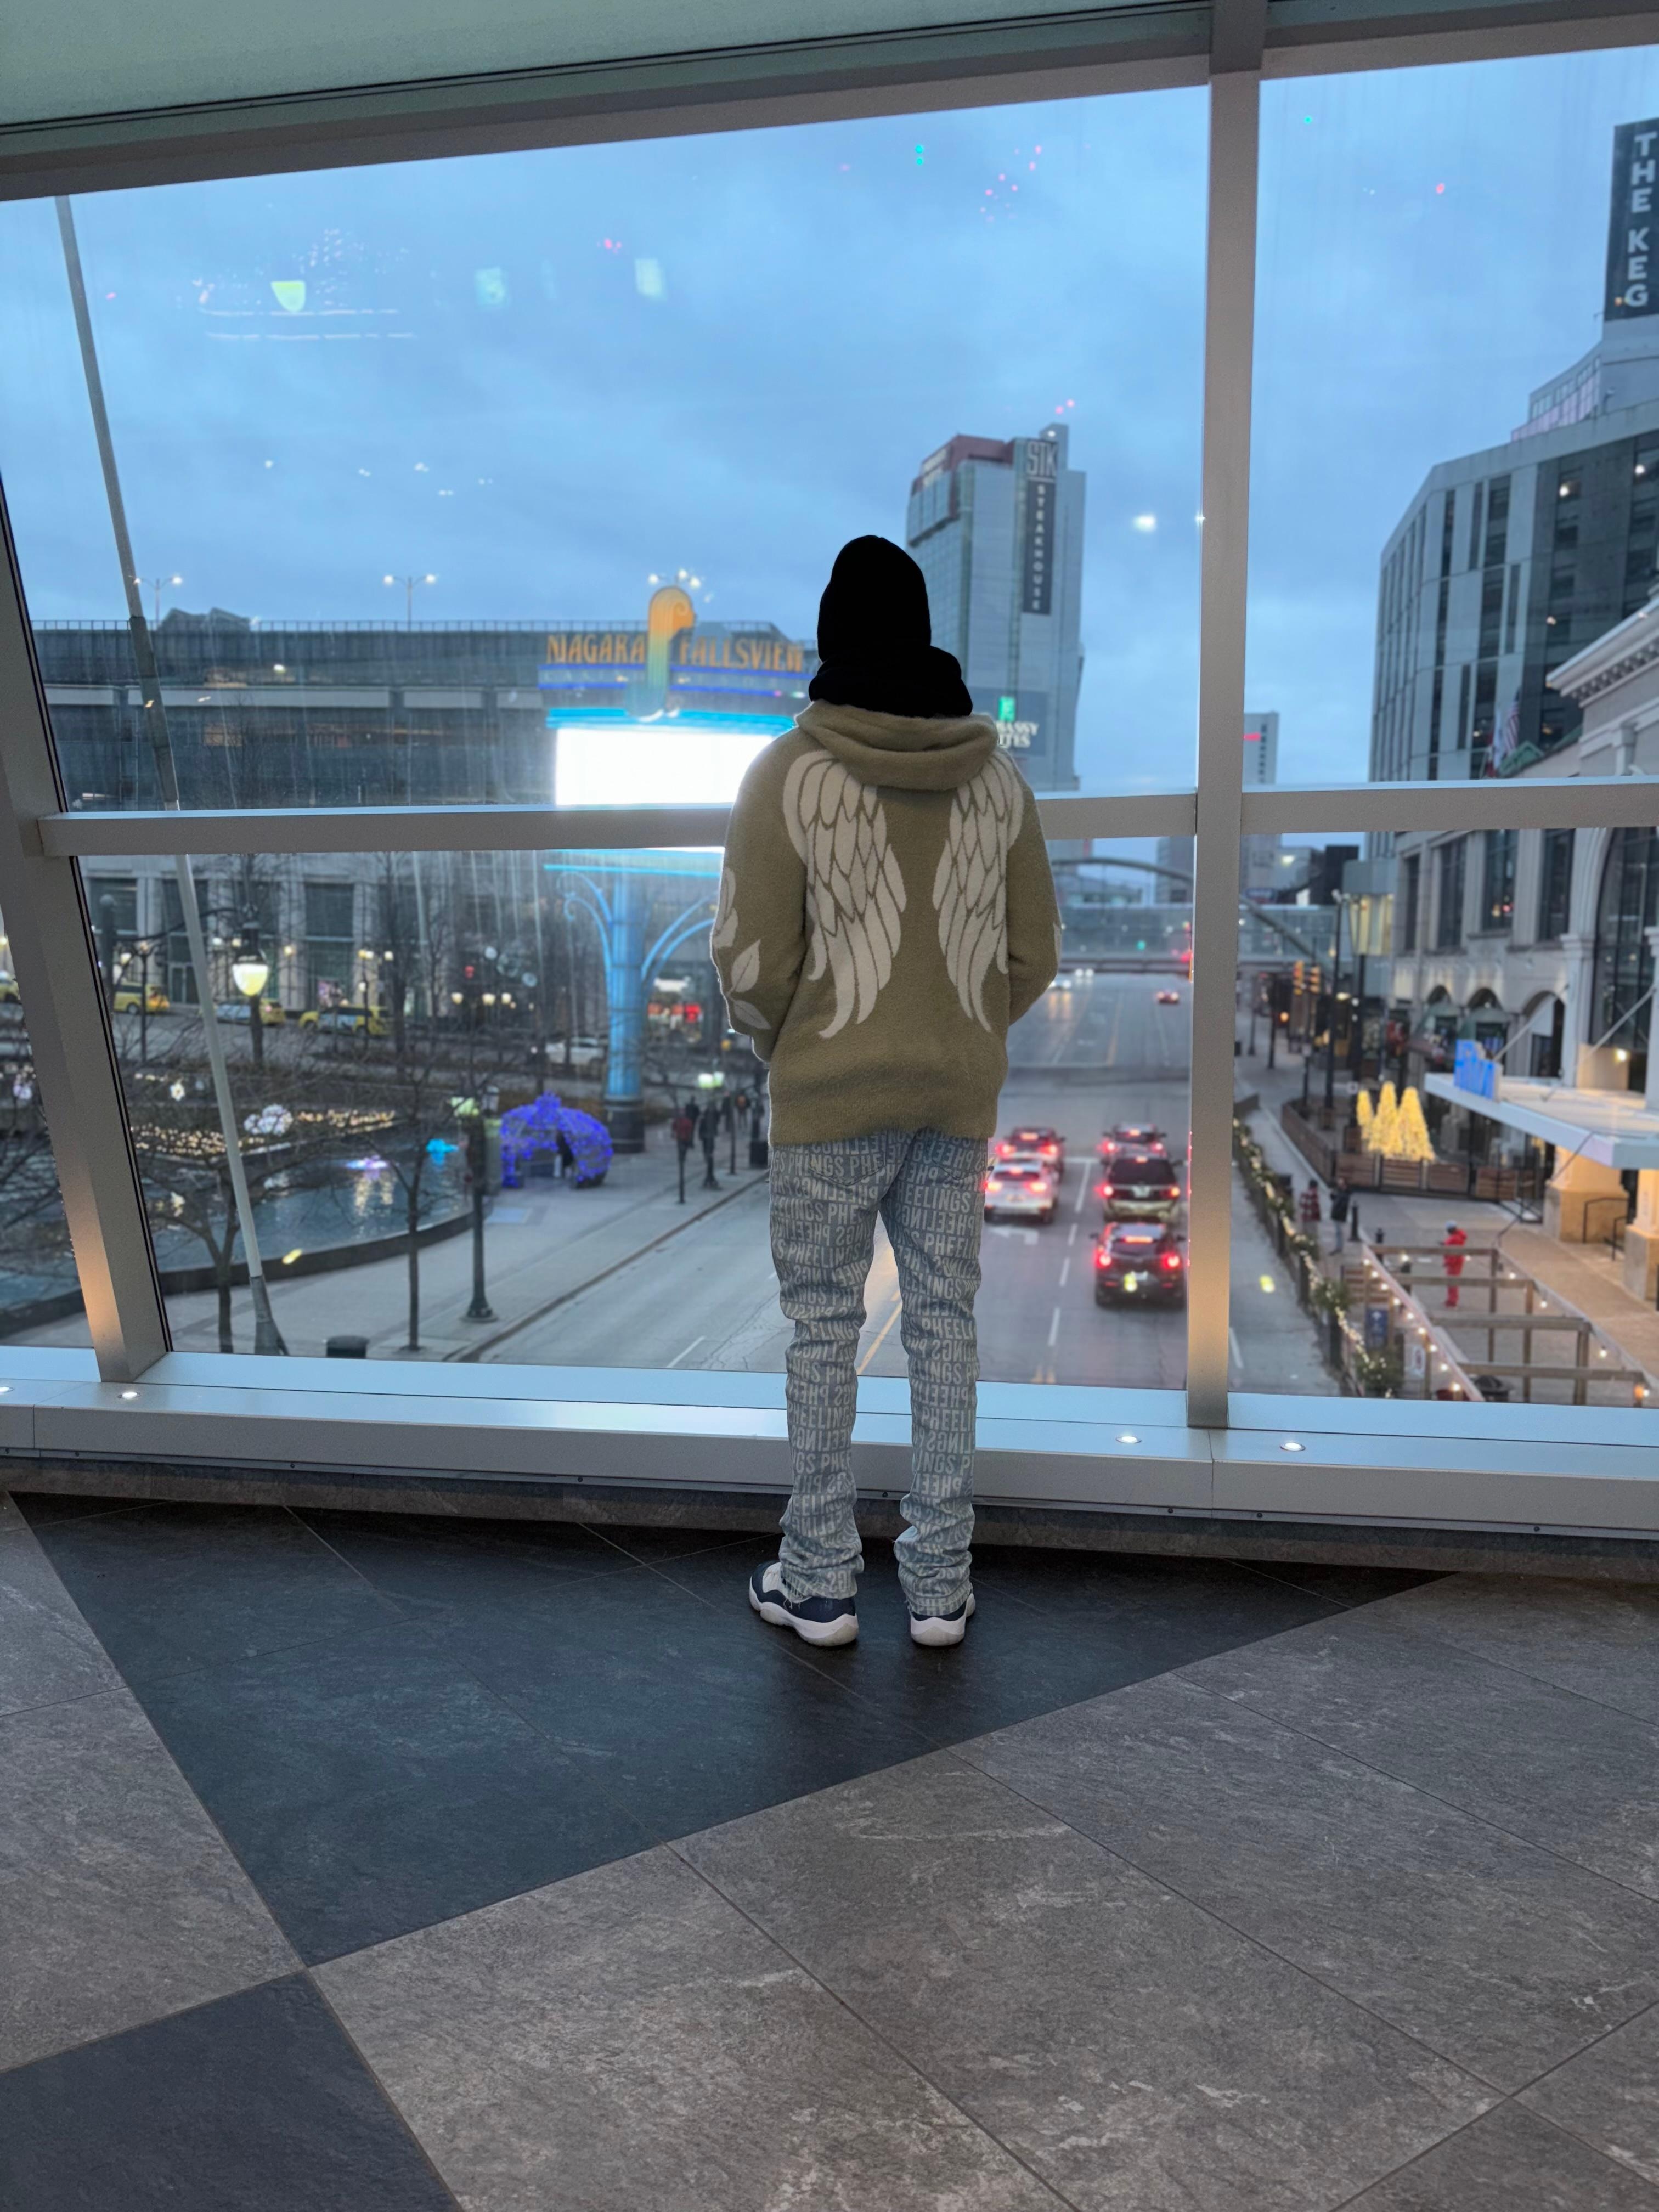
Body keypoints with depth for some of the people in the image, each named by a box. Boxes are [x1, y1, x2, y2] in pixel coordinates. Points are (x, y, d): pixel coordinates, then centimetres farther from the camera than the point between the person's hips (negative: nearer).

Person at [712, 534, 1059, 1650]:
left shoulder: (792, 773, -10)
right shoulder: (998, 776, 3)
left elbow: (753, 960, -11)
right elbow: (1034, 954, 6)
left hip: (831, 1095, -3)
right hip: (959, 1096, 4)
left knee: (826, 1328, 8)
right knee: (945, 1324, 11)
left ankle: (820, 1581, 18)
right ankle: (941, 1584, 21)